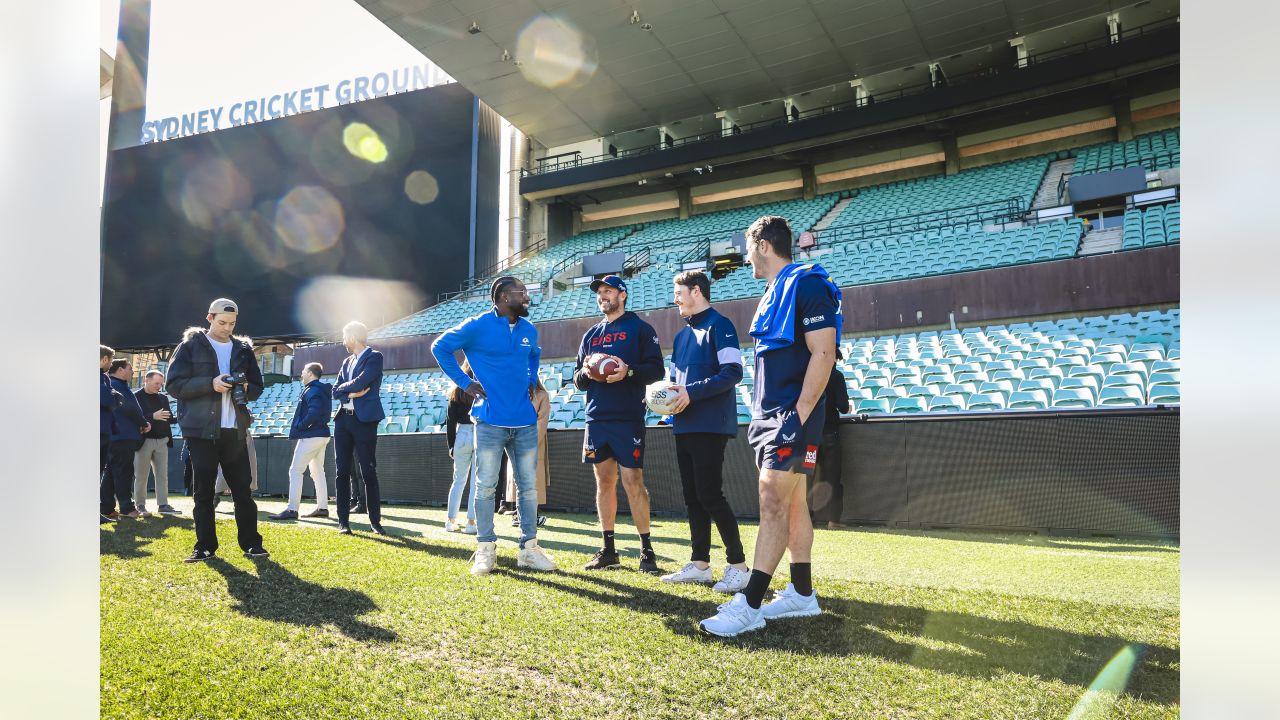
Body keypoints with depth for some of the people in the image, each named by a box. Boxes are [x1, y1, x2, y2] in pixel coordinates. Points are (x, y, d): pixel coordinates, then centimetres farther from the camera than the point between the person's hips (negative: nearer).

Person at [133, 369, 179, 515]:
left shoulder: (163, 398, 14)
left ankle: (163, 505, 3)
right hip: (144, 441, -5)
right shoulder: (136, 397, -4)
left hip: (162, 441, 5)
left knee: (162, 474, 2)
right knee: (141, 475, 2)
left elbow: (169, 418, 15)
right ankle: (140, 505, 11)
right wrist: (153, 417, -23)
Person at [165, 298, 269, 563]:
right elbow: (174, 384, -5)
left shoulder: (243, 350, 13)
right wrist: (210, 384, -18)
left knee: (242, 488, 2)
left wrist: (246, 389, -7)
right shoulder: (190, 346, 3)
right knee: (203, 490, 1)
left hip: (235, 430, 3)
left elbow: (258, 387, 17)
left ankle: (251, 543, 7)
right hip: (201, 430, -2)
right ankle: (205, 546, 9)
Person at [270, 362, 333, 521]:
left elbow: (314, 413, -27)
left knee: (295, 471, -8)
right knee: (318, 472, 14)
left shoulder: (312, 391, -14)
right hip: (321, 435, 10)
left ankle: (292, 509, -12)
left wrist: (299, 427, -16)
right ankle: (322, 507, 16)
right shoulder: (323, 390, 16)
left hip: (311, 436, -10)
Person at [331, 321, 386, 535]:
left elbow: (360, 382, -18)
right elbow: (335, 391, 10)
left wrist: (344, 387, -1)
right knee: (343, 471, 5)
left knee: (368, 472, -4)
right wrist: (352, 393, -8)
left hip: (364, 421, -7)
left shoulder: (374, 357, -4)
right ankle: (343, 521, 9)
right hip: (343, 419, 7)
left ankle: (375, 521, 3)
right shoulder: (347, 362, 17)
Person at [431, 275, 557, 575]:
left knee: (529, 486, 7)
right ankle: (485, 550, 13)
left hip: (525, 421, 5)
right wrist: (463, 382, -4)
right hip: (490, 420, -5)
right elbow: (440, 347, 1)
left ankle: (529, 548, 17)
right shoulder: (477, 326, -6)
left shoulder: (529, 330, 10)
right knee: (486, 485, 1)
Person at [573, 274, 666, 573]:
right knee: (604, 482, 7)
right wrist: (586, 372, -4)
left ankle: (647, 550, 2)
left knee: (633, 481, -7)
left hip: (628, 418, -5)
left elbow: (656, 369, -3)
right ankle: (608, 550, 14)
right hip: (596, 419, 5)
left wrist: (629, 371, -20)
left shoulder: (640, 328, 4)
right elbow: (577, 378, 19)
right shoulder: (591, 335, 19)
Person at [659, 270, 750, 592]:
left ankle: (738, 566, 0)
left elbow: (733, 372, -16)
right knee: (692, 496, 9)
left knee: (709, 495, -9)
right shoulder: (682, 335, 19)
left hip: (710, 426, -8)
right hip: (684, 427, 8)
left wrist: (692, 392, -20)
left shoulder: (719, 326, -6)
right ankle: (699, 564, 17)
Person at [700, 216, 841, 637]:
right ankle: (802, 595, 20)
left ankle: (749, 606, -10)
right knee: (791, 504, 12)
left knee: (773, 503, -11)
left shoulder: (807, 285, -11)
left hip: (792, 416, -10)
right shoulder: (774, 292, 18)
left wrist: (798, 414, -22)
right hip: (769, 415, 10)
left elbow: (824, 353, -18)